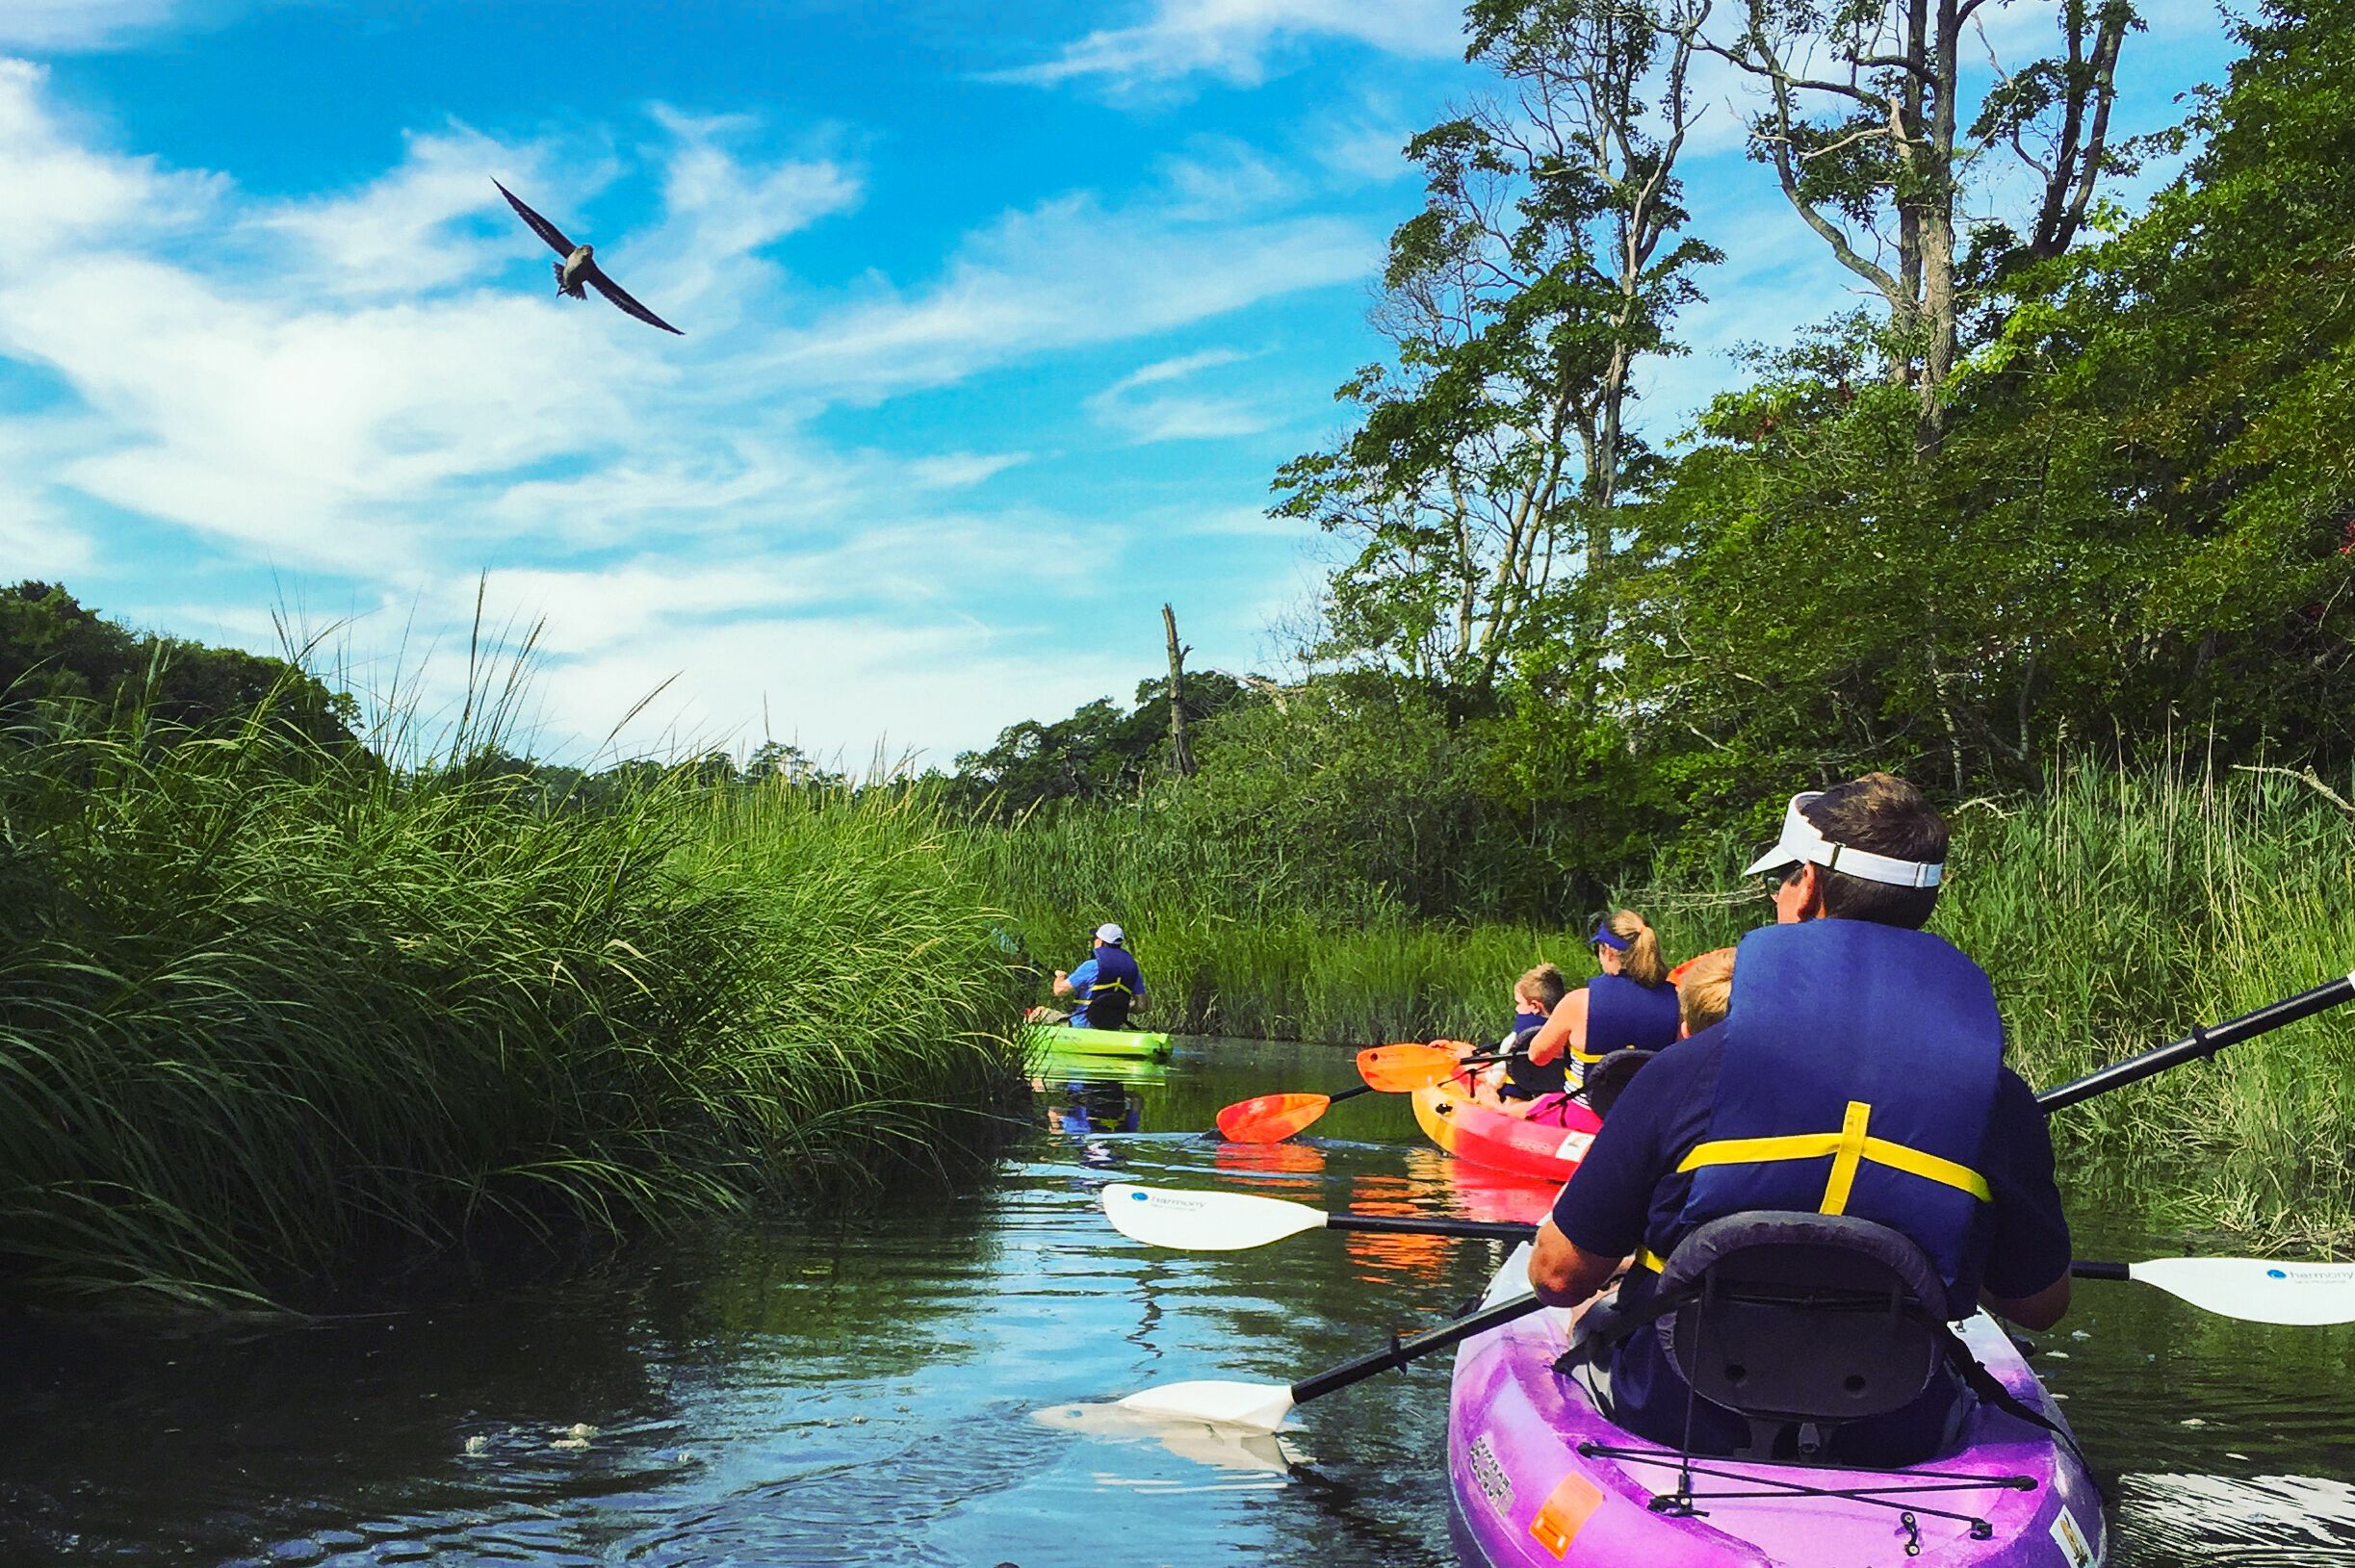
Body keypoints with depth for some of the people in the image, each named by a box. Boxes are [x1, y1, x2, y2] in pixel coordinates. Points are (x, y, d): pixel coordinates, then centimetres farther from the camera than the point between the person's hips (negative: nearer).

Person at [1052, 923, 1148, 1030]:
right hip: (1114, 1027, 5)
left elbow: (1060, 990, -13)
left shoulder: (1092, 966, -16)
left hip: (1082, 1026, -5)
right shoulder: (1132, 967, 0)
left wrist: (1060, 976, 9)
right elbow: (1141, 1005, 3)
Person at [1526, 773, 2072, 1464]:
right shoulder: (1999, 1100, -13)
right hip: (1894, 1447, 2)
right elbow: (2041, 1305, 3)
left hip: (1672, 1423, -2)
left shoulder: (1688, 1070, -20)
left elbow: (1557, 1276, -10)